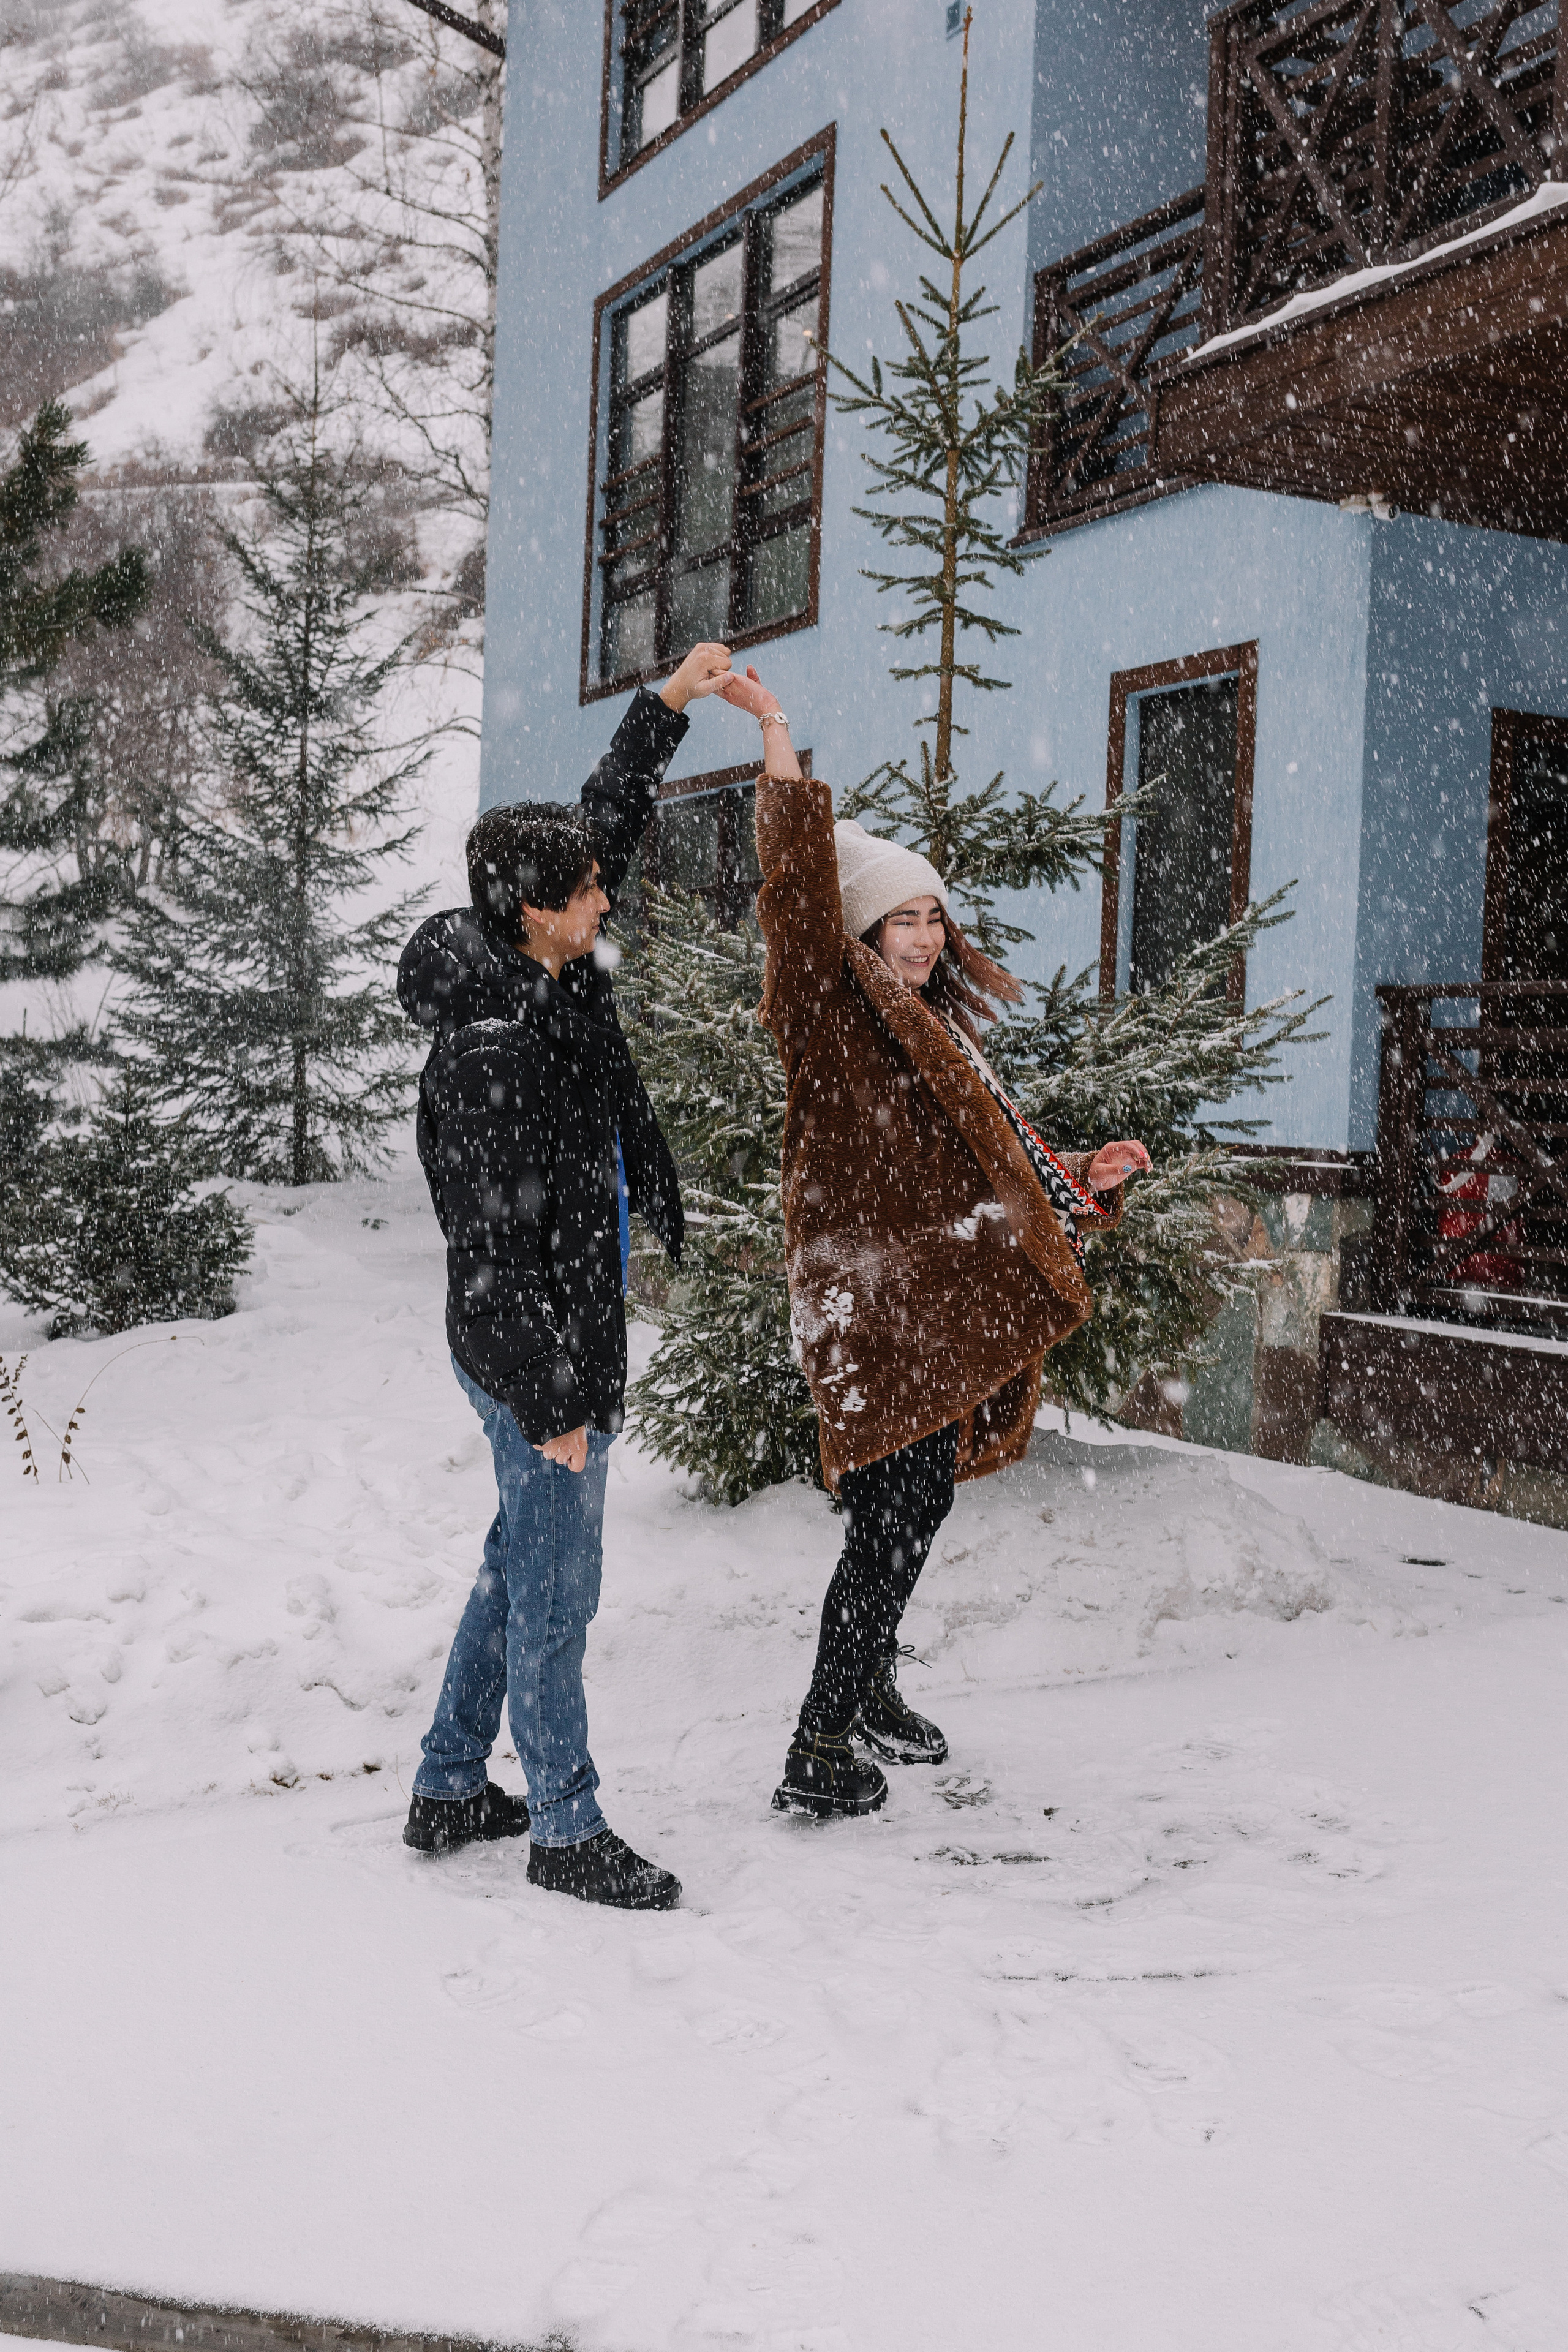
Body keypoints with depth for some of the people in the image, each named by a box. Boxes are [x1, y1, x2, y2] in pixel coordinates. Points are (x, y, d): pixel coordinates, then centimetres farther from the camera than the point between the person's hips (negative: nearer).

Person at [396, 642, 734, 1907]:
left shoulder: (557, 969, 3)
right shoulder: (487, 1051, -24)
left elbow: (611, 817, 18)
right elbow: (500, 1240, -24)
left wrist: (669, 704, 14)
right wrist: (552, 1399, -21)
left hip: (574, 1333, 10)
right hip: (535, 1355, -10)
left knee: (523, 1560, 20)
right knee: (557, 1585, 3)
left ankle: (452, 1788, 34)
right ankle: (566, 1827, 19)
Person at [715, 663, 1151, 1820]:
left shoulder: (944, 1028, 19)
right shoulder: (831, 1014, -7)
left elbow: (995, 1147, 25)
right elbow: (801, 899, -23)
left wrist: (1082, 1173, 9)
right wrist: (780, 744, -26)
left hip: (947, 1307, 9)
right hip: (871, 1303, -9)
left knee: (921, 1502, 19)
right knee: (894, 1516, -8)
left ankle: (870, 1686, 39)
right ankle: (821, 1757, 1)